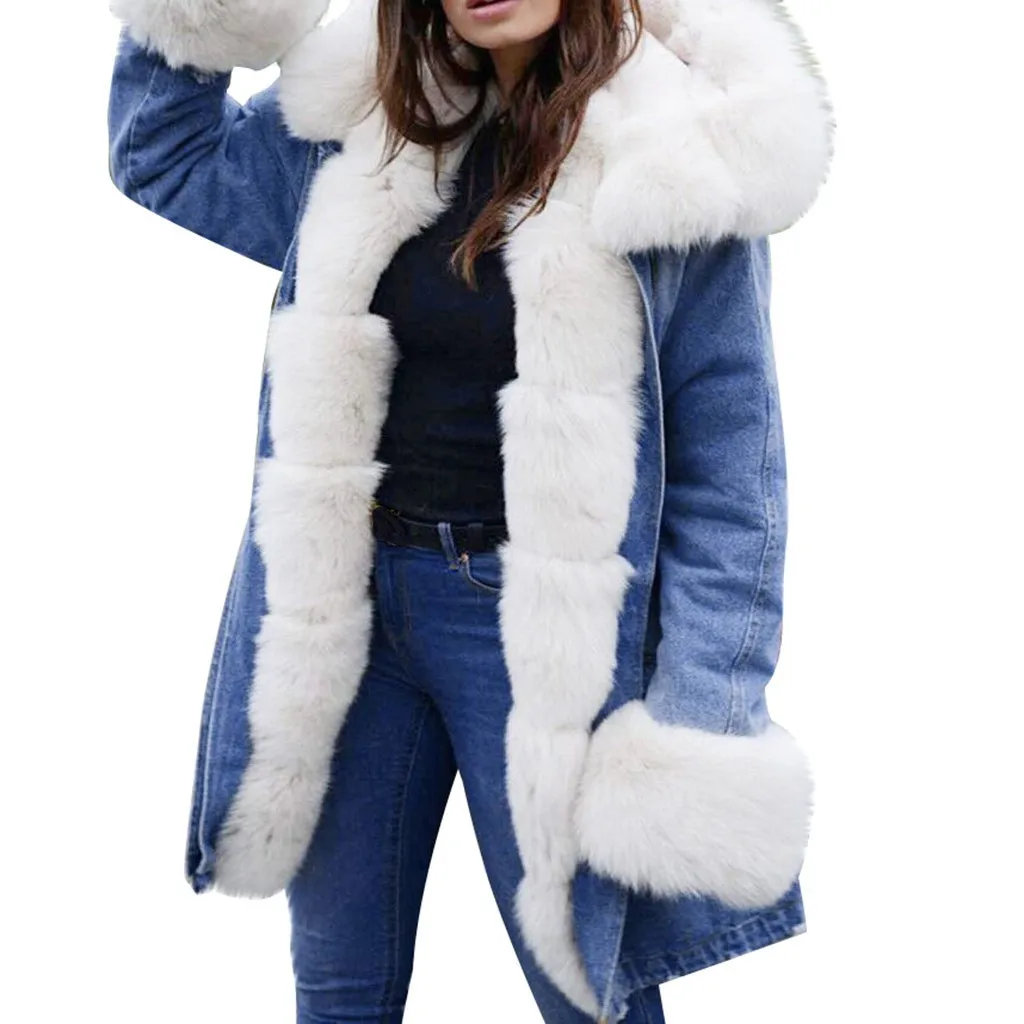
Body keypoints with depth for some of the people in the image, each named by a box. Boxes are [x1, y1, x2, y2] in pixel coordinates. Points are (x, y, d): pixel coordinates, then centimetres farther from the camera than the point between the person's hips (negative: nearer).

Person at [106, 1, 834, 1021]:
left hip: (543, 629, -4)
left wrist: (703, 727, -14)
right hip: (349, 605, 5)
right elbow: (163, 152, 20)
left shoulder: (676, 154, -10)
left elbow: (725, 466, -10)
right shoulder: (369, 122, 3)